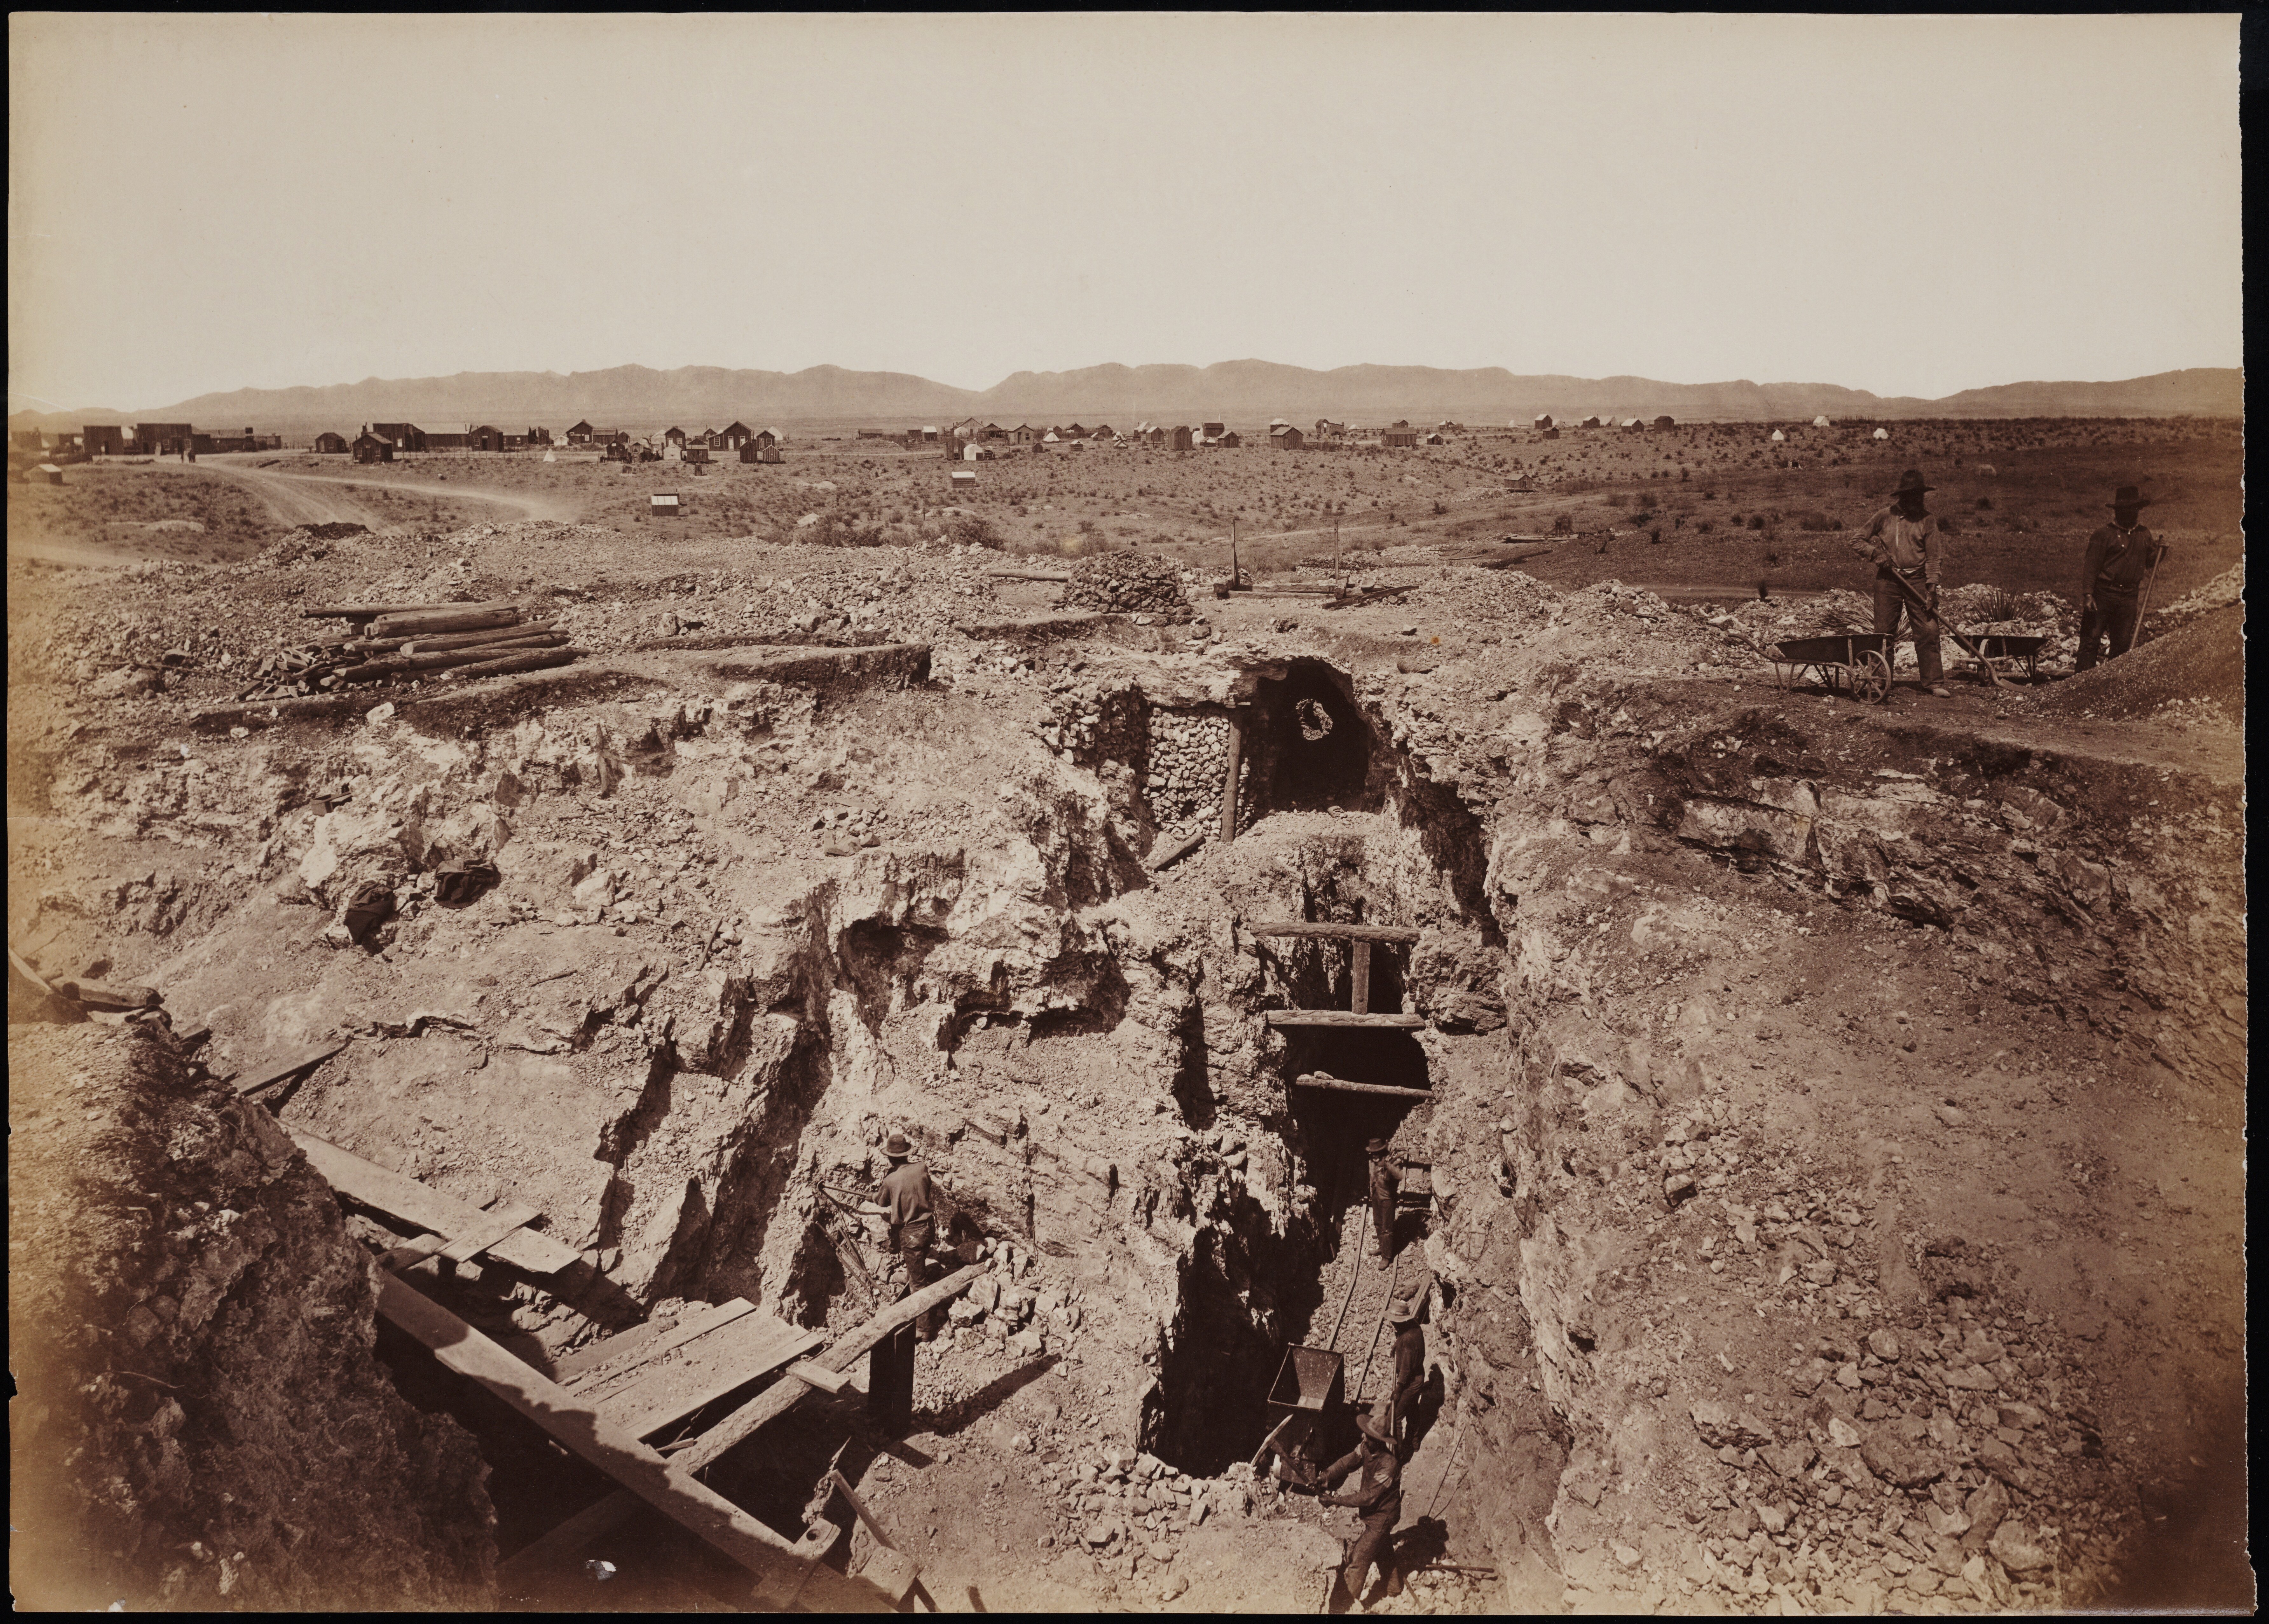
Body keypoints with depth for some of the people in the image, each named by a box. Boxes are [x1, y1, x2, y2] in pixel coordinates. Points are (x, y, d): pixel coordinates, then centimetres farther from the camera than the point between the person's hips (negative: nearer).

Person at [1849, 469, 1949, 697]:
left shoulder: (1927, 520, 3)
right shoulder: (1885, 517, 2)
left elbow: (1932, 557, 1)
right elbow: (1857, 541, 6)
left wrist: (1932, 585, -9)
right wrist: (1878, 555, -9)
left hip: (1918, 581, 0)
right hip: (1888, 580, 0)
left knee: (1928, 631, -5)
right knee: (1884, 633, 5)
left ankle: (1935, 682, -2)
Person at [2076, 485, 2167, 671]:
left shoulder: (2144, 536, 12)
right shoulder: (2105, 535, -6)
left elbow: (2149, 564, 23)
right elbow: (2091, 566, -9)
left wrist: (2160, 551, 3)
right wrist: (2088, 594, -16)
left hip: (2129, 599, 5)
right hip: (2103, 595, -5)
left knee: (2123, 644, 9)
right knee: (2091, 640, -5)